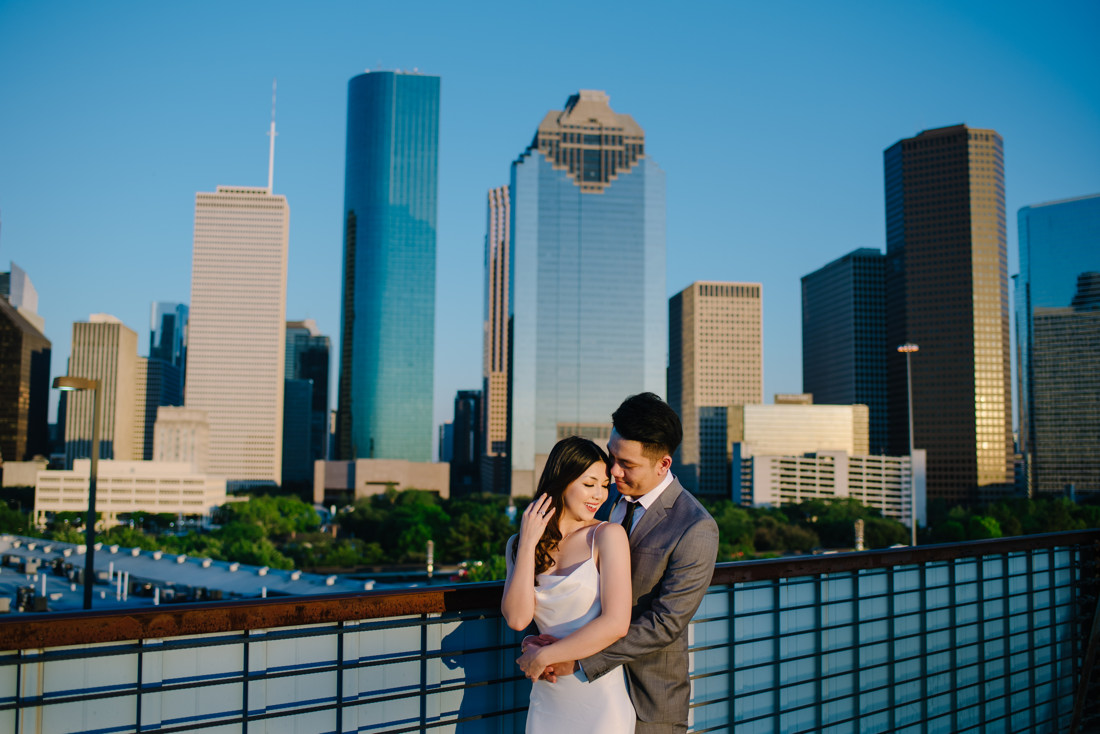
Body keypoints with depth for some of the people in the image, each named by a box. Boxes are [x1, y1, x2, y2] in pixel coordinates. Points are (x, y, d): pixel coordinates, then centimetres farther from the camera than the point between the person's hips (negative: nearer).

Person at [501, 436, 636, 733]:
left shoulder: (608, 535, -10)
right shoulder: (518, 545, 3)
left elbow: (616, 624, -17)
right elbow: (517, 618, -9)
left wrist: (544, 656, -10)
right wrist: (528, 543, -12)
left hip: (600, 698, -3)